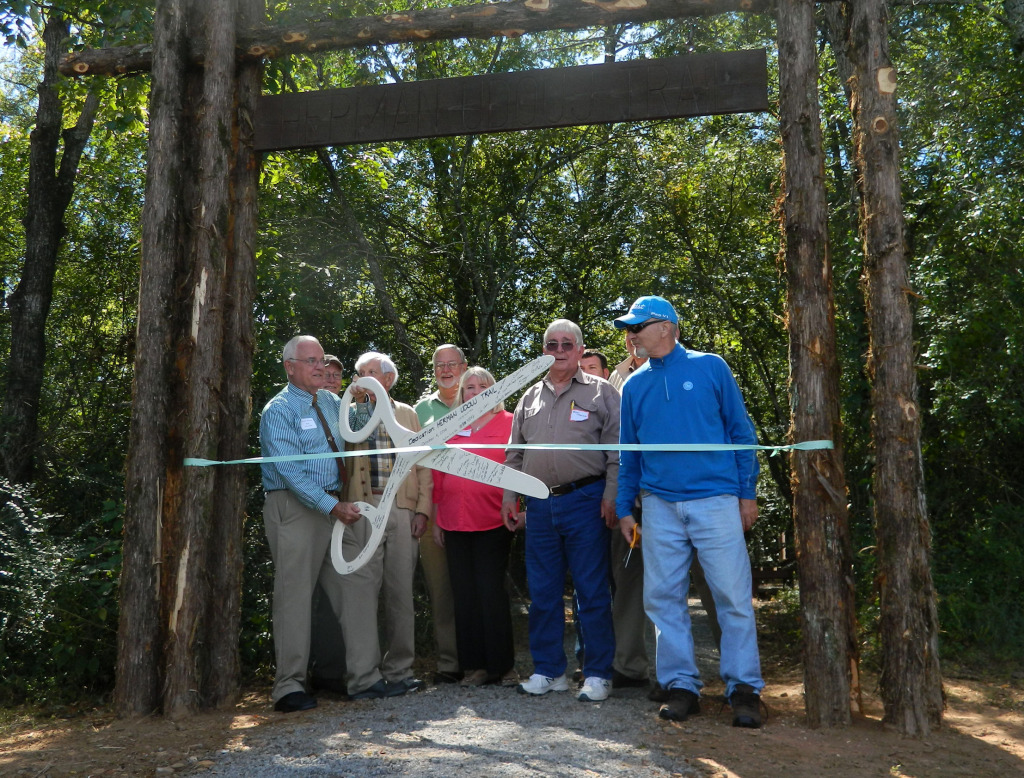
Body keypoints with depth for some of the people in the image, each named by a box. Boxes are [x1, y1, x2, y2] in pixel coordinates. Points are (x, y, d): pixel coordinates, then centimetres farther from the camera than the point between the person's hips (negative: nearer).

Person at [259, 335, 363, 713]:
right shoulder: (279, 409, -7)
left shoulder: (331, 402, 14)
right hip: (295, 507, -7)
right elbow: (291, 472, -15)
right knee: (295, 594, -4)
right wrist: (332, 507, -20)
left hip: (335, 505, 7)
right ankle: (289, 685, 4)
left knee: (345, 590, 10)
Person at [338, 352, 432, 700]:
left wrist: (422, 509, 2)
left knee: (401, 592, 6)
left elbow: (423, 465, 13)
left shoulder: (407, 414, 16)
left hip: (402, 511, 2)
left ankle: (398, 671, 17)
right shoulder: (348, 413, 12)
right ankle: (365, 678, -2)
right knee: (360, 590, -7)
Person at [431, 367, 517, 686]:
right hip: (455, 523, 4)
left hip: (493, 522, -4)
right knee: (464, 594, 8)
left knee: (491, 593, -2)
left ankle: (502, 665, 12)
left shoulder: (508, 424, 1)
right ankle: (474, 665, 18)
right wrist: (436, 519, 11)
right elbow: (438, 475, 13)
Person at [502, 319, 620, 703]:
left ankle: (598, 673, 11)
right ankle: (548, 670, 21)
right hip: (540, 505, 5)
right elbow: (514, 452, 18)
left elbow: (617, 448, -3)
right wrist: (509, 496, 11)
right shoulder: (530, 397, 16)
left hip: (585, 501, -4)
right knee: (542, 591, 9)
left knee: (592, 591, 0)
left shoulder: (600, 392, 3)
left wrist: (611, 495, -11)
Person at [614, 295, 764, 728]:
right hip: (660, 505, 4)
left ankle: (744, 688, 11)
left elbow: (741, 431, 3)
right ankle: (680, 685, 17)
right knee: (663, 598, 5)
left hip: (715, 500, -3)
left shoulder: (710, 368, 3)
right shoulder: (634, 386, 12)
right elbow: (628, 452, 15)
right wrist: (624, 509, 10)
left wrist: (748, 493, -1)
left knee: (733, 595, -2)